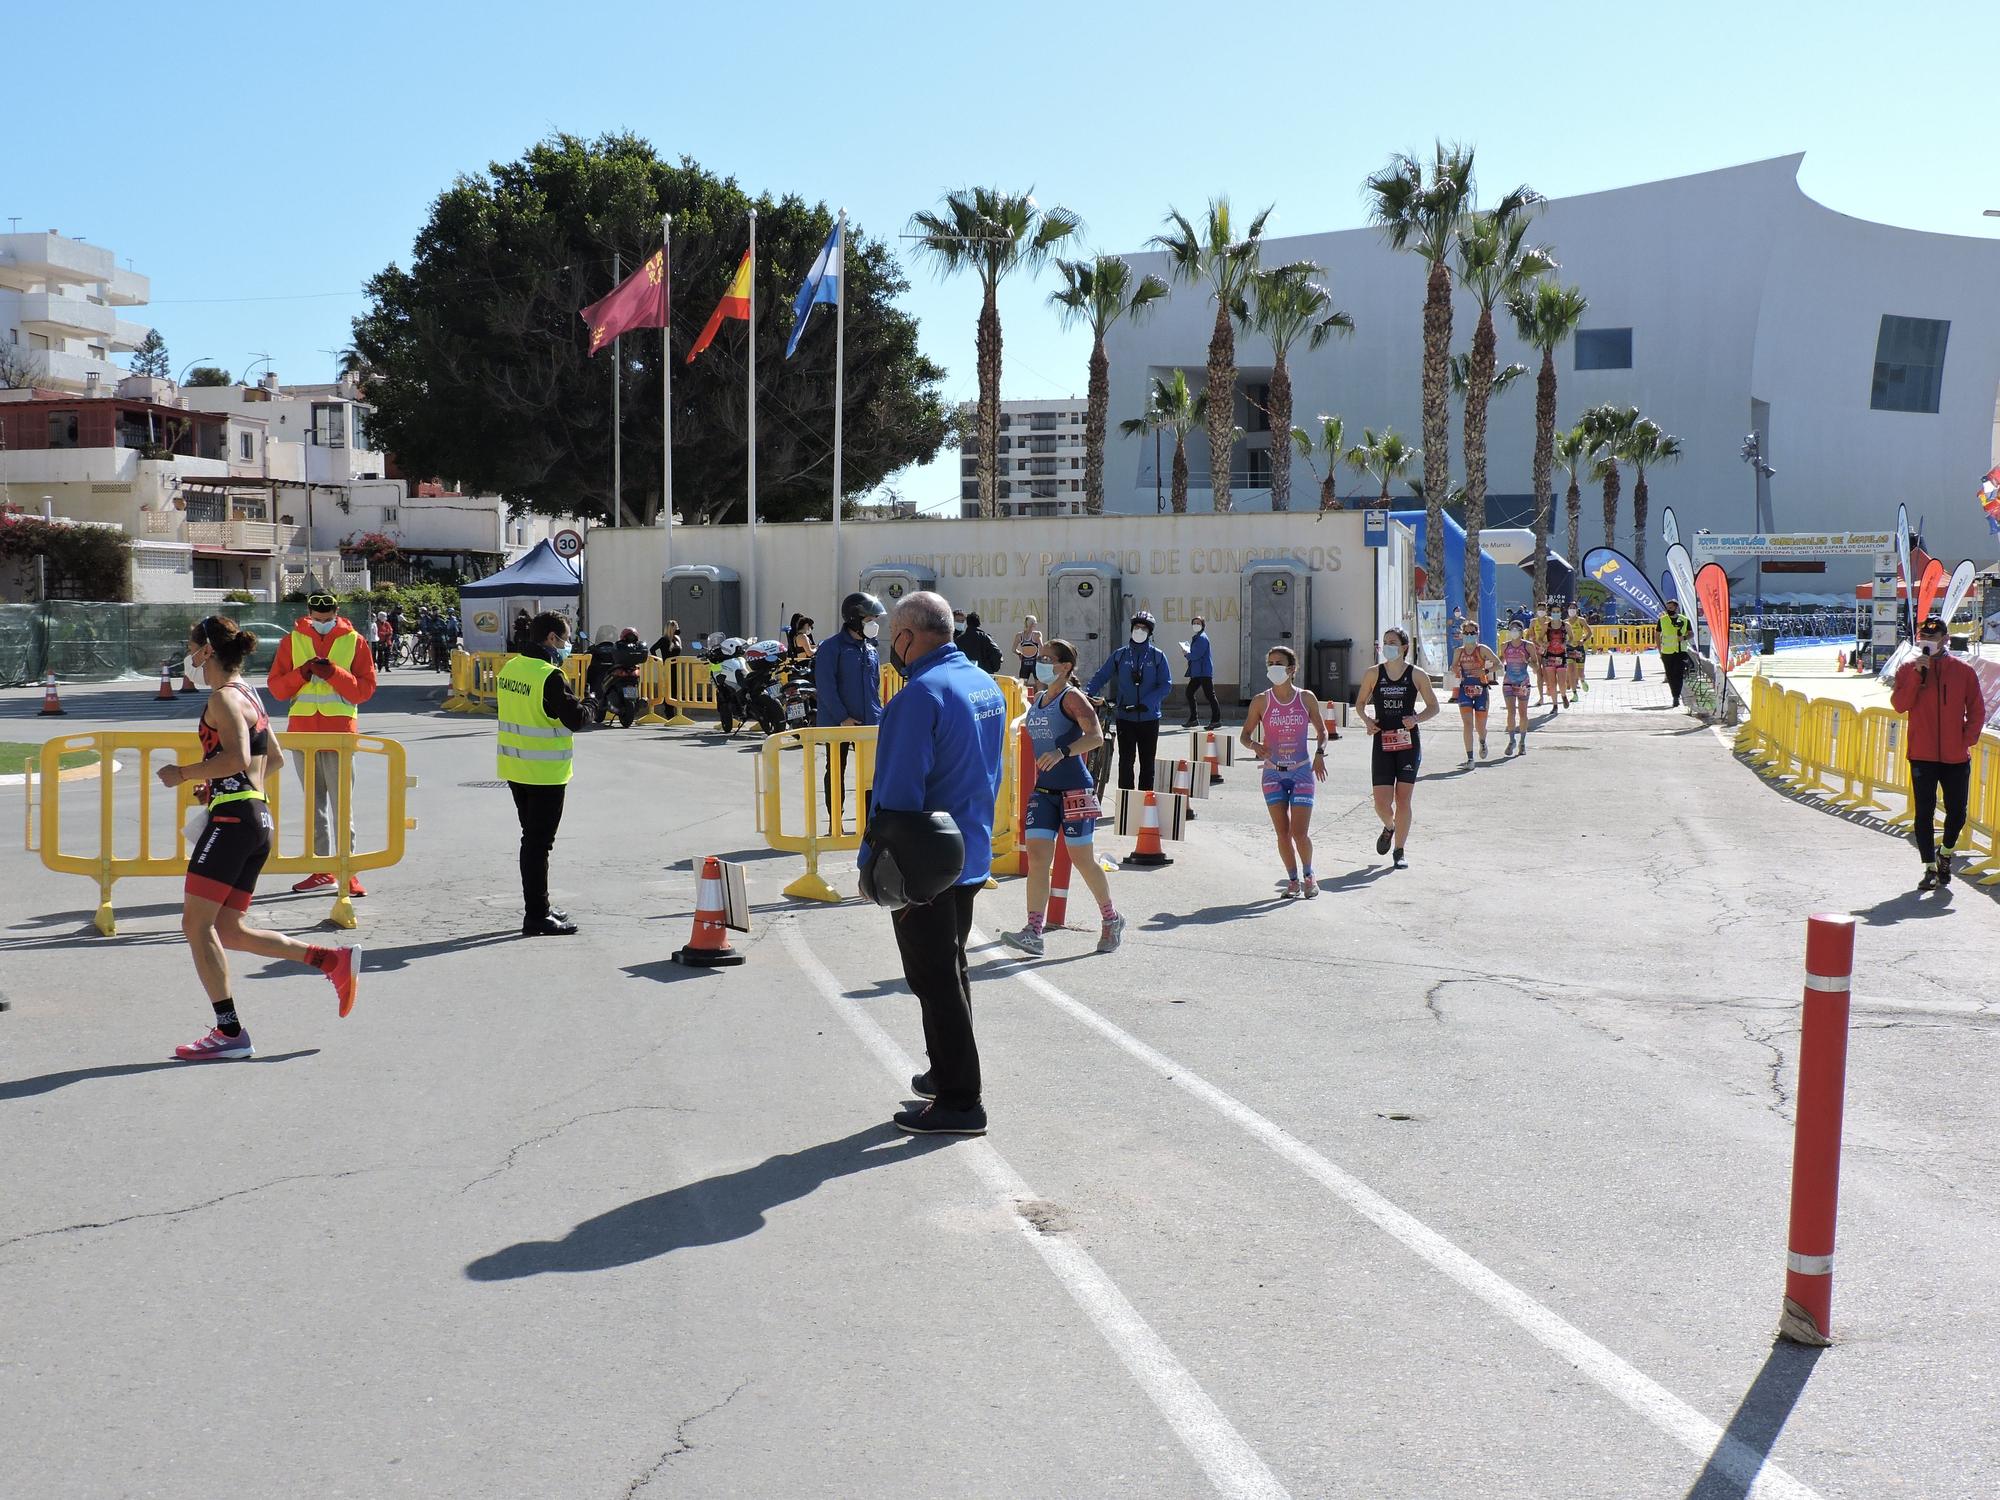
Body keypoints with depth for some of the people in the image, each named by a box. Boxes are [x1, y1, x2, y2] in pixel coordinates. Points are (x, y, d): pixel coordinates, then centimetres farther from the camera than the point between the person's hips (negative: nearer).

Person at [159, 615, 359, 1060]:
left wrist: (183, 773, -11)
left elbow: (237, 759, -22)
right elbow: (275, 757, 26)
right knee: (227, 931, 12)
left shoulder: (223, 697, -9)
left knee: (196, 923, -5)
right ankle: (334, 960, 7)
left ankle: (229, 1032, -5)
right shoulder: (248, 694, 20)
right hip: (258, 817, 10)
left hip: (233, 818, -10)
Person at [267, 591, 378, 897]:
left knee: (342, 803, -7)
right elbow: (275, 686, 5)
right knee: (314, 803, 10)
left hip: (339, 732, -3)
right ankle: (322, 869, 17)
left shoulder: (353, 641, 2)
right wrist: (303, 673, -12)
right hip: (302, 730, 3)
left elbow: (365, 689, -3)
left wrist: (332, 673, -16)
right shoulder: (292, 641, 8)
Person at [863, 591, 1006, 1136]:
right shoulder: (986, 685, 7)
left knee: (936, 980, 0)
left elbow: (898, 793, -23)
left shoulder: (922, 694, -21)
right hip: (972, 855, 9)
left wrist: (873, 861, -16)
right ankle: (948, 1074, 35)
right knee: (951, 969, 22)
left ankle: (959, 1102, 6)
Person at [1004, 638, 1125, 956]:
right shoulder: (1038, 699, 13)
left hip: (1074, 790, -7)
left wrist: (1062, 752, -33)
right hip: (1043, 789, 7)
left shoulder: (1072, 697, -9)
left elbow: (1096, 736, -21)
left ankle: (1112, 920, 24)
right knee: (1036, 858, -5)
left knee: (1082, 859, 3)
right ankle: (1034, 934, -8)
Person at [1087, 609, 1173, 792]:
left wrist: (1145, 703, -18)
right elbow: (1100, 677, 6)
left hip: (1149, 718, 0)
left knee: (1147, 763, 7)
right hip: (1125, 717, 0)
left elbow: (1165, 684, -6)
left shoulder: (1157, 656, 0)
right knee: (1126, 761, -4)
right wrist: (1089, 696, -11)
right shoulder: (1120, 655, 4)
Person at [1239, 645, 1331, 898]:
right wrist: (1255, 746, -17)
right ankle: (1293, 880, 18)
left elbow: (1321, 730, 10)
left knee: (1299, 832, -7)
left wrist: (1320, 754, -8)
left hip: (1301, 772, -1)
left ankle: (1309, 875, 18)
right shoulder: (1261, 701, -1)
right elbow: (1245, 735, 5)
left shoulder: (1306, 698, 0)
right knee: (1283, 833, 1)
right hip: (1273, 774, 1)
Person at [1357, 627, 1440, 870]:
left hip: (1408, 743, -1)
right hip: (1382, 743, 1)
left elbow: (1434, 707, 7)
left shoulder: (1417, 675, 0)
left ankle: (1399, 852, 13)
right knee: (1381, 802, -5)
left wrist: (1417, 718, -13)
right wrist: (1366, 720, -6)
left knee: (1403, 799, 0)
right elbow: (1360, 702, 14)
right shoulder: (1373, 674, 3)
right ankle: (1389, 827, 30)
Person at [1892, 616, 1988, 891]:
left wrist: (1968, 739, -4)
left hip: (1956, 756, 1)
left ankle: (1946, 853, 32)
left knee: (1957, 813, 5)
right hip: (1922, 755, -1)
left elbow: (1977, 710, 8)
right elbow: (1899, 705, -10)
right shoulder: (1908, 670, 2)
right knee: (1923, 814, 0)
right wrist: (1918, 674, -16)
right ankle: (1930, 868, 9)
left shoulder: (1963, 671, 3)